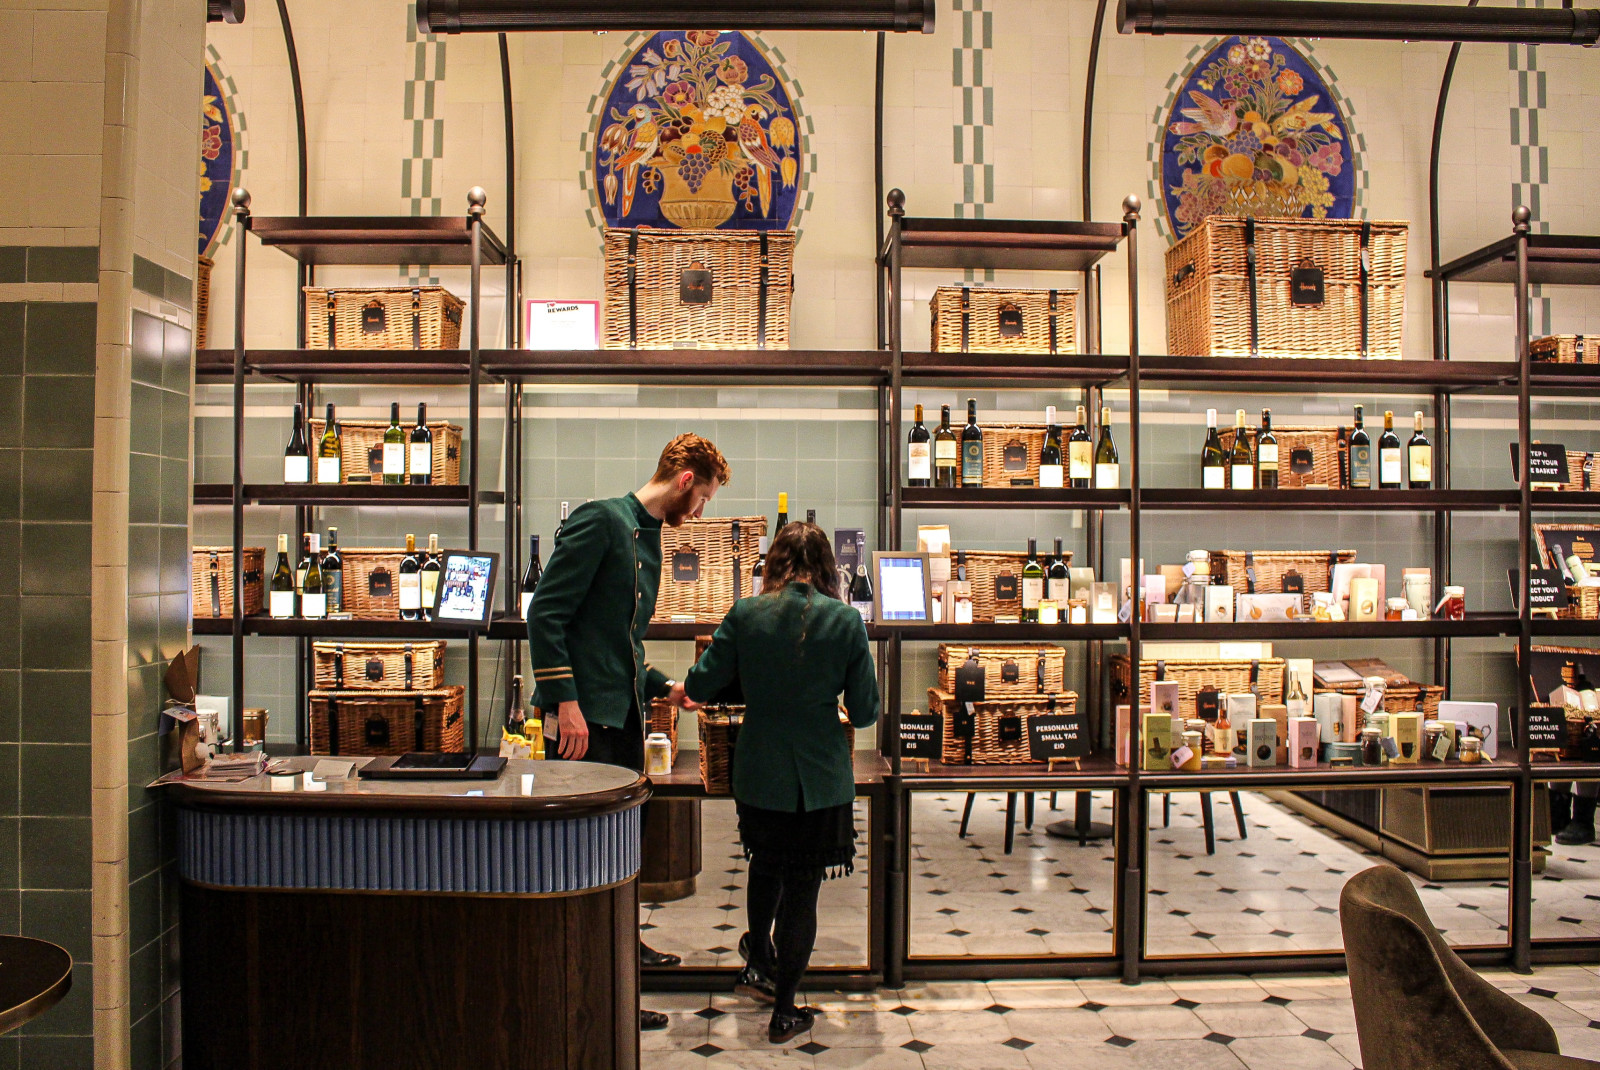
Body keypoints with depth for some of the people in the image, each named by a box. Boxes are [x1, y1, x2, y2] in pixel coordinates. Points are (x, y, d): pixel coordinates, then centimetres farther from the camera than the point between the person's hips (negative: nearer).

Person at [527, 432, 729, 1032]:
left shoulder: (648, 538, 17)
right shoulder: (602, 520, -12)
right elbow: (546, 614, -17)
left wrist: (664, 688, 21)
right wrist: (566, 702, -21)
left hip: (623, 714, 9)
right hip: (585, 714, -9)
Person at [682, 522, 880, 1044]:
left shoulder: (744, 615, -7)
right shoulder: (846, 620, -10)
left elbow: (701, 686, 0)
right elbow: (865, 712, -5)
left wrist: (686, 691, 23)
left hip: (758, 774, 2)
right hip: (821, 780, -2)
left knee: (766, 866, 29)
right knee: (802, 891, 10)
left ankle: (759, 964, 44)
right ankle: (784, 1010, 20)